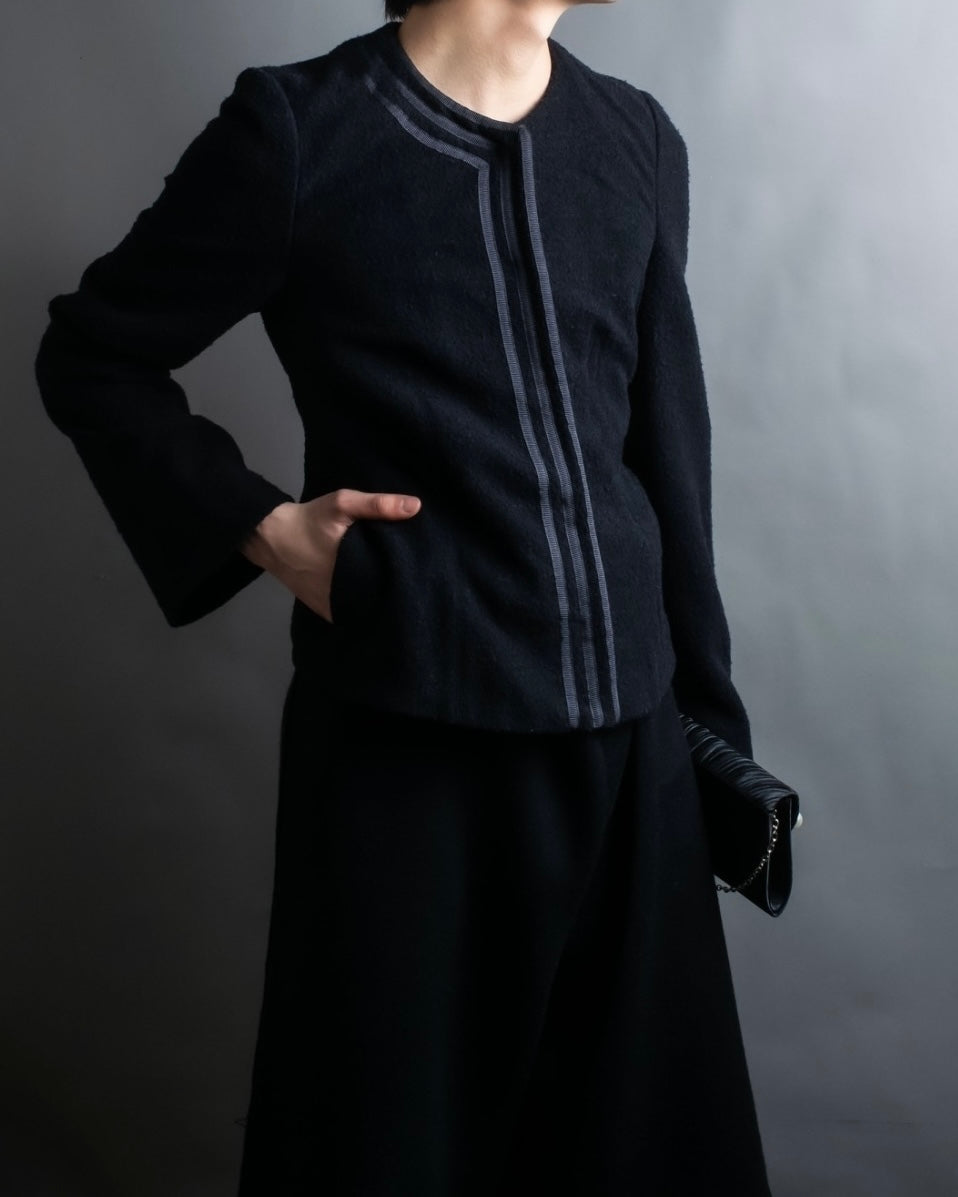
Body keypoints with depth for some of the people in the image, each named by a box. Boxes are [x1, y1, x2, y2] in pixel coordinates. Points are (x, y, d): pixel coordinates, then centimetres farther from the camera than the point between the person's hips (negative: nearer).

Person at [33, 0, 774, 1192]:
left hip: (627, 730, 5)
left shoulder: (636, 140, 8)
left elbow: (668, 449, 11)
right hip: (405, 736, -4)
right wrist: (265, 532, -7)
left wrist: (706, 704, 13)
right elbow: (90, 358, 4)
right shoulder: (298, 128, -5)